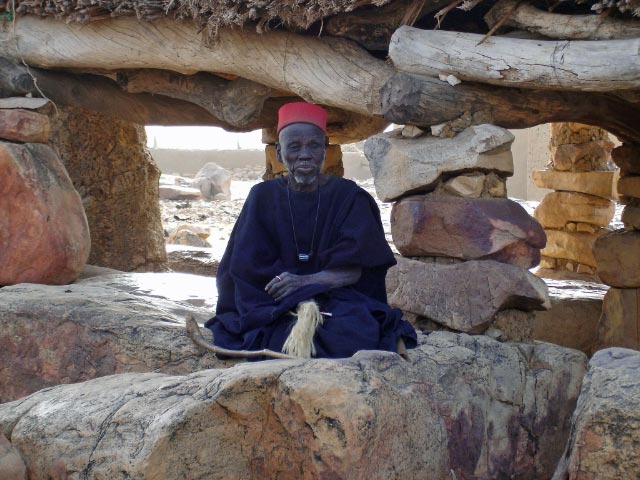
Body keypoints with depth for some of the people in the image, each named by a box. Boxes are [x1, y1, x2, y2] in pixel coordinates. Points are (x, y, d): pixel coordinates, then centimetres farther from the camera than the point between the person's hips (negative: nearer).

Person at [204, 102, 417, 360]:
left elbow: (353, 269, -6)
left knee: (355, 333, -35)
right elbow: (248, 270, -3)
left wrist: (306, 282, -26)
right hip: (276, 308, 0)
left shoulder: (348, 196, 4)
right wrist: (300, 304, -21)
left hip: (339, 302, 1)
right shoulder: (263, 197, 6)